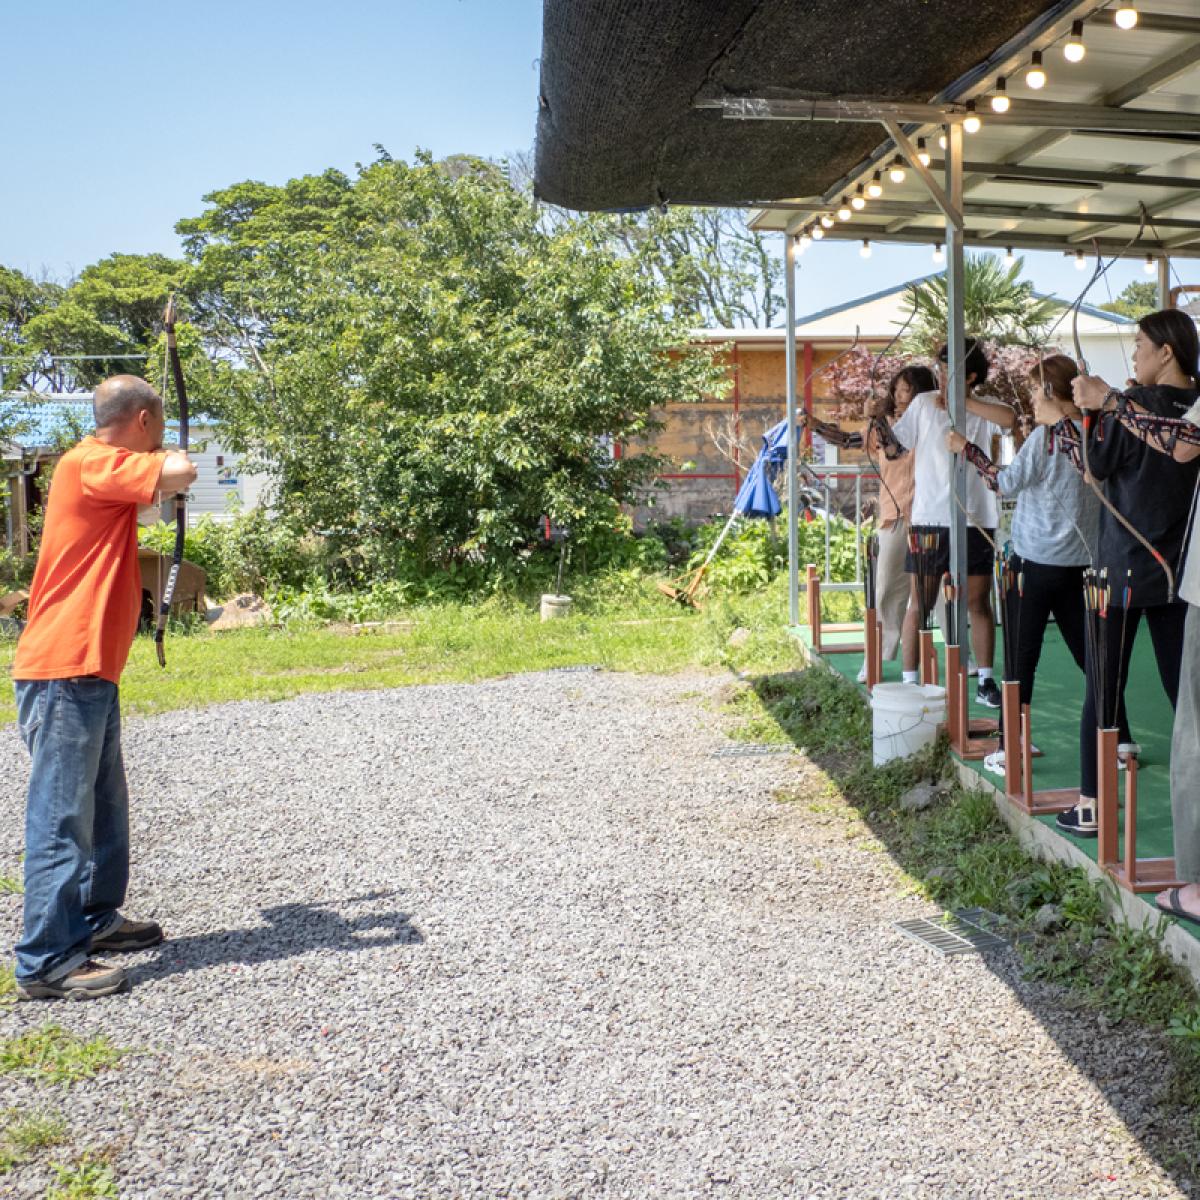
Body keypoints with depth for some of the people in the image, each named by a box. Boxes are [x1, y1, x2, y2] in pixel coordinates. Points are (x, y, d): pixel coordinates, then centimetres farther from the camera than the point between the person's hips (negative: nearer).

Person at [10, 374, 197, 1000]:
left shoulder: (106, 473, 17)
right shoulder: (88, 464, -14)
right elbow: (178, 473, -23)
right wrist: (165, 459, -2)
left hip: (90, 672, 10)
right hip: (64, 671, -10)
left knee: (104, 804, 19)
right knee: (62, 814, -8)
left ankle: (96, 918, 32)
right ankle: (46, 961, -3)